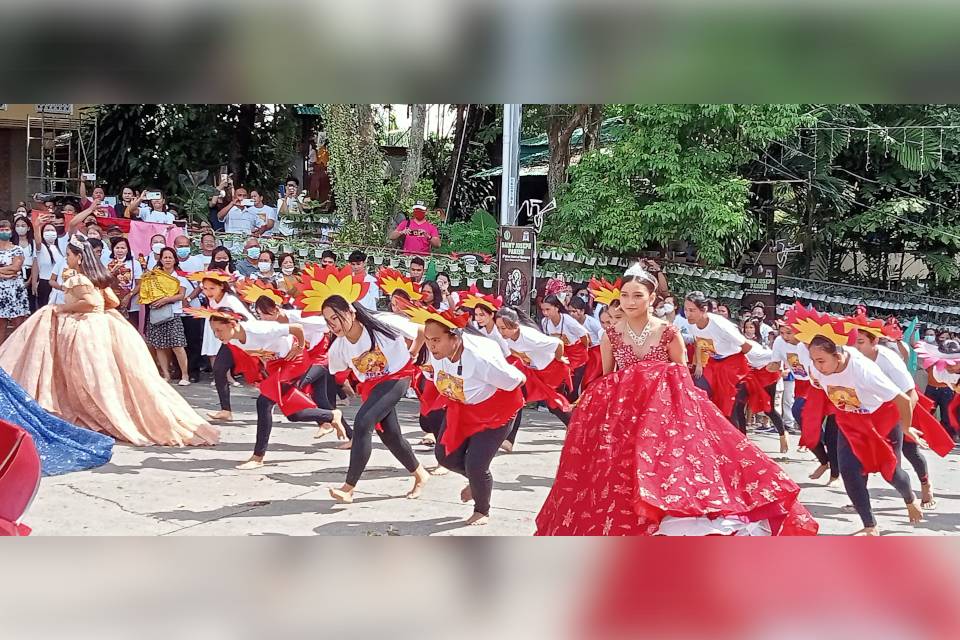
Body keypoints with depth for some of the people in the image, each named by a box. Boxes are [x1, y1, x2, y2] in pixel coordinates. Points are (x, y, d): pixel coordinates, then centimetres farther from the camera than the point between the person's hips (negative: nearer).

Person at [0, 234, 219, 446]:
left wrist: (62, 308, -17)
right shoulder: (96, 277, 14)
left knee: (94, 376, -2)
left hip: (85, 330, -9)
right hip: (100, 324, 9)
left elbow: (91, 301, -27)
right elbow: (113, 301, 13)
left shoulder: (77, 279, -12)